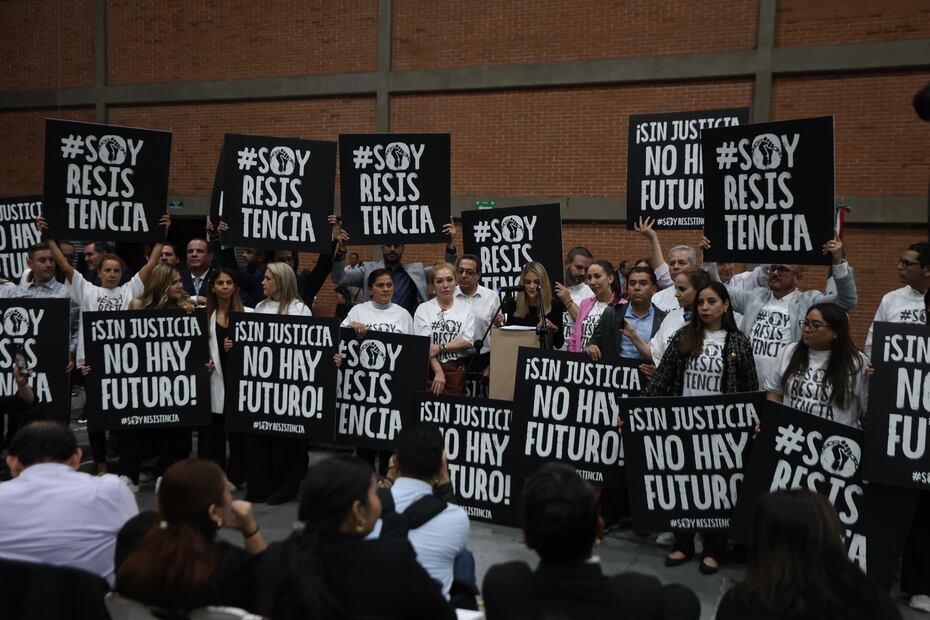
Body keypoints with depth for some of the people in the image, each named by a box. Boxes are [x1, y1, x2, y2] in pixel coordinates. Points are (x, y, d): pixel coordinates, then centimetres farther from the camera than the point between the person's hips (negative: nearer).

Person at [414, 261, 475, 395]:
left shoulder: (465, 308, 8)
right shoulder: (423, 309, 1)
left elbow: (468, 341, -2)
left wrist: (440, 347, -12)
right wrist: (438, 371, -16)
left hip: (457, 370, 2)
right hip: (429, 369, -2)